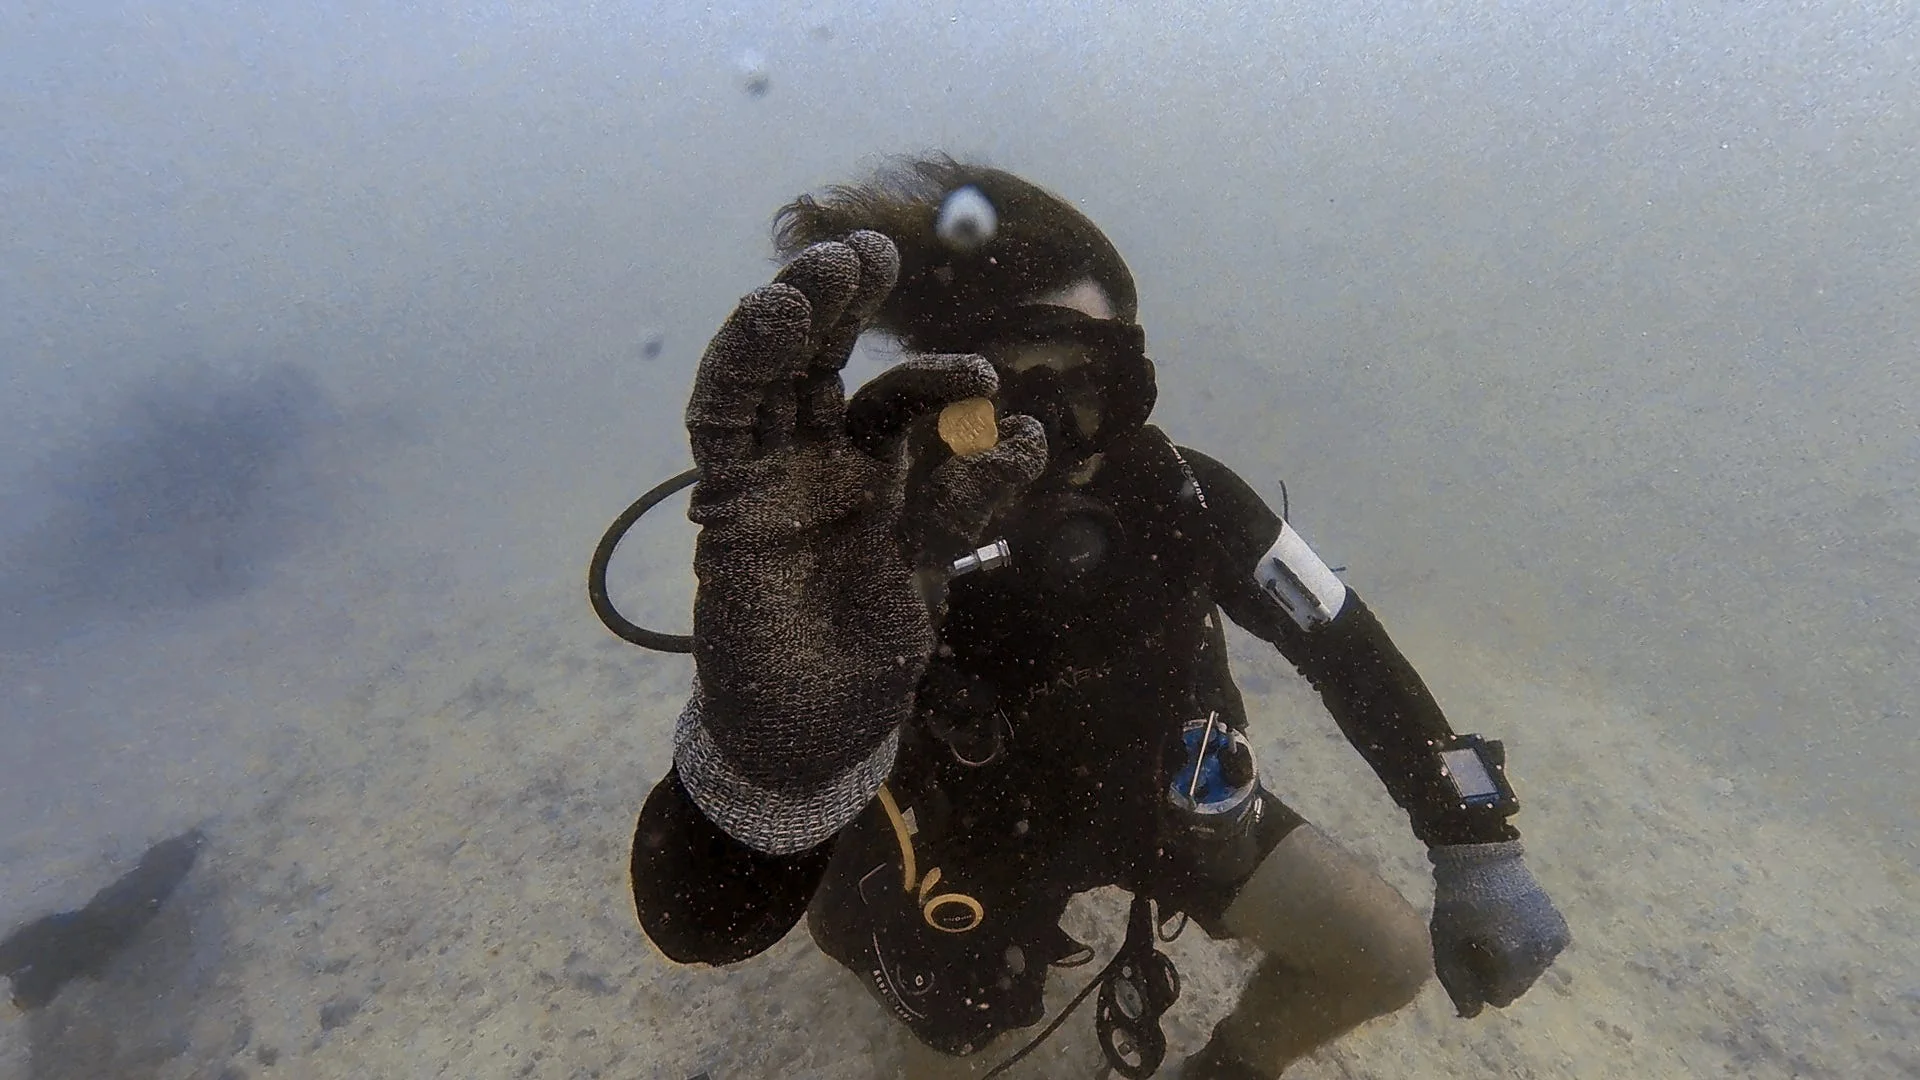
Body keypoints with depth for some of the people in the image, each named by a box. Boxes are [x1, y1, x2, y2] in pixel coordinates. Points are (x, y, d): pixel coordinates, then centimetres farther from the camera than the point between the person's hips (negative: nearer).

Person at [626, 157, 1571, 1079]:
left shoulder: (1173, 493, -25)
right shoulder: (862, 573, -36)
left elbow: (1342, 643, -9)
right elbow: (704, 925, -43)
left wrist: (1474, 842, -11)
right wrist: (774, 719, -65)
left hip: (1158, 792, 3)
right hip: (982, 838, -2)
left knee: (1389, 961, 3)